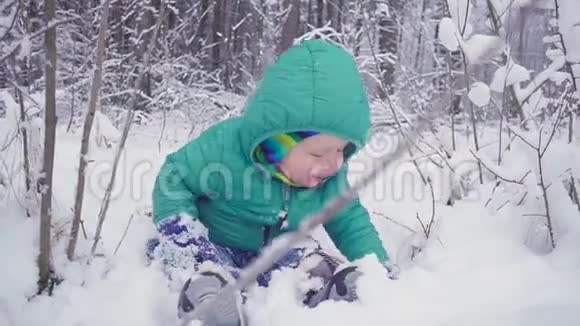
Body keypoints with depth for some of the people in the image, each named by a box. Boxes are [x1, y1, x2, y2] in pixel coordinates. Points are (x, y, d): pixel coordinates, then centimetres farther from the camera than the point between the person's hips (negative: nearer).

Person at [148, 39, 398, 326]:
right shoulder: (223, 149, -29)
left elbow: (348, 220, 3)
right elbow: (172, 181, -15)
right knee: (212, 303, -39)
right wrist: (186, 238, -26)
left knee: (349, 284, -15)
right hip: (215, 249, -5)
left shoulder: (330, 175, -12)